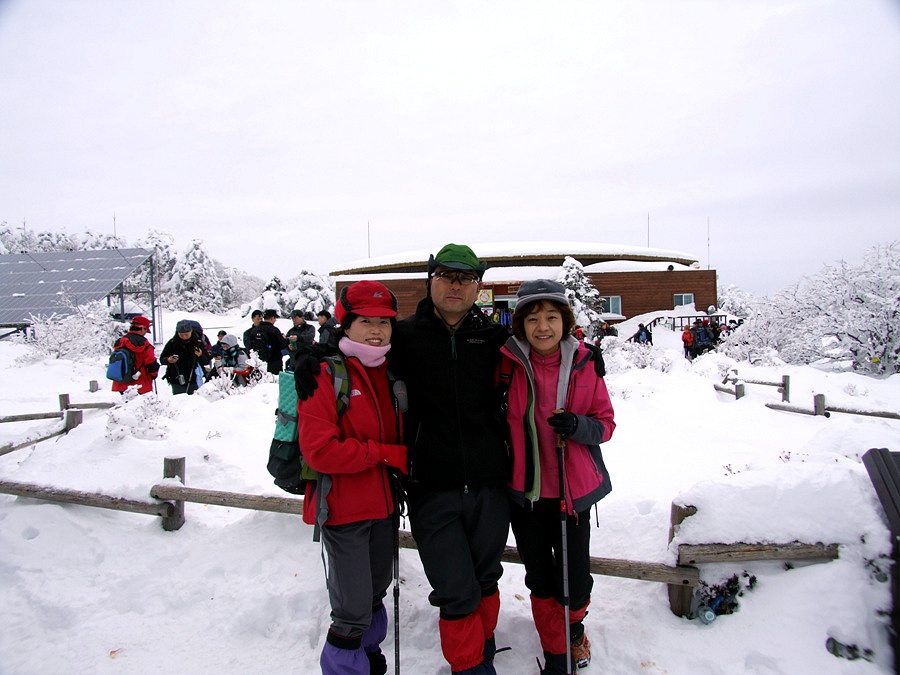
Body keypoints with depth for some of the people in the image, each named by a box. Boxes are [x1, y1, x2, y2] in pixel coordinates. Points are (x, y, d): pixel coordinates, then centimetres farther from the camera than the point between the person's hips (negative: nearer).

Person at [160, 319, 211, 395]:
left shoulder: (198, 342, -2)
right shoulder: (172, 343, 0)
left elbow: (207, 361, -3)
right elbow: (162, 358, 6)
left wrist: (201, 356, -24)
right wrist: (168, 360, -16)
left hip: (194, 381, -1)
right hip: (177, 381, 1)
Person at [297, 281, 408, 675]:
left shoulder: (391, 374, 7)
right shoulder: (326, 374, -13)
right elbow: (318, 450, -22)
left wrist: (404, 473, 3)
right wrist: (385, 453, -19)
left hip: (383, 504, 7)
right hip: (344, 508, -6)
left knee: (375, 594, 22)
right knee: (352, 611, -2)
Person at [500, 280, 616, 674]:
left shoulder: (584, 364, -7)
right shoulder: (508, 362, -9)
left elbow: (606, 423, -1)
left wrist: (578, 426, -21)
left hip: (573, 489, 0)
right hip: (524, 491, 0)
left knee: (575, 582, 8)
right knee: (540, 579, 14)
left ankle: (574, 624, 45)